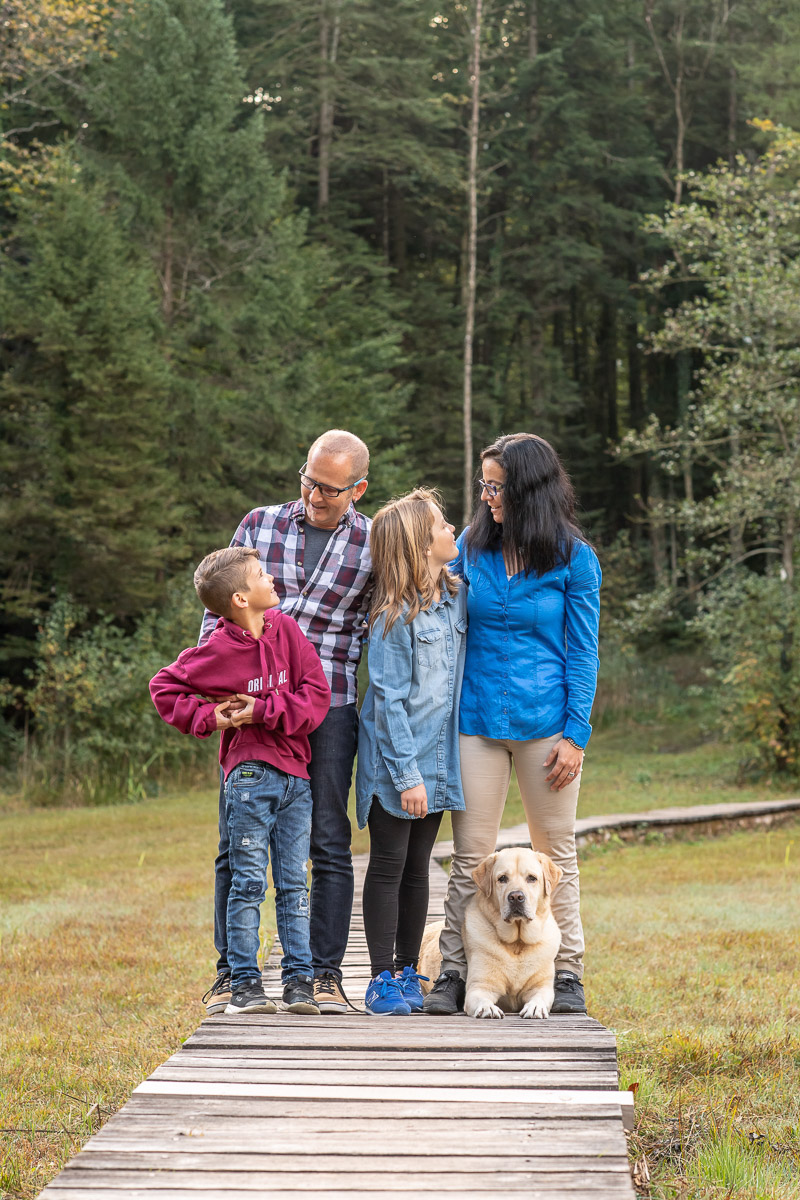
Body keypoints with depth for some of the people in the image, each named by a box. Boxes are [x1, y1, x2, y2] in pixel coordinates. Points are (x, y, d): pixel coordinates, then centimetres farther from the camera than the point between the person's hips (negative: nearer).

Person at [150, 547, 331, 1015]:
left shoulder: (286, 630, 3)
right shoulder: (219, 651, -7)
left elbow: (317, 694, -1)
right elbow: (165, 687, 3)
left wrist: (263, 712, -11)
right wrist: (208, 717, -8)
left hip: (296, 775, 4)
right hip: (250, 775, -4)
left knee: (295, 882, 6)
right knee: (249, 883, -1)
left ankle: (300, 979, 10)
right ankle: (245, 983, 6)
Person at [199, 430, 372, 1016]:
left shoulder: (374, 544, 4)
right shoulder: (260, 524, 8)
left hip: (328, 707, -1)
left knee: (329, 844, 1)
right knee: (239, 842, 3)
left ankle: (325, 976, 8)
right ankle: (232, 974, 11)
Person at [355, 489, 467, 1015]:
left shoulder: (456, 596, 5)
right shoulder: (394, 616, -15)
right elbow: (389, 700, -15)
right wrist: (407, 775, -17)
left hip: (438, 759, 6)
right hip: (395, 761, -6)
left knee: (417, 868, 12)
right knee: (388, 867, 1)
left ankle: (408, 972, 20)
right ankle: (382, 980, 8)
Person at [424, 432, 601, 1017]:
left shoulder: (575, 559, -3)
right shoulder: (471, 547, 6)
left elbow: (582, 653, -2)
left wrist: (575, 734, -7)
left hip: (545, 725, -2)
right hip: (477, 721, 2)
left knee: (555, 852, 6)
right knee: (471, 854, 2)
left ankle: (567, 973, 14)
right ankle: (453, 974, 6)